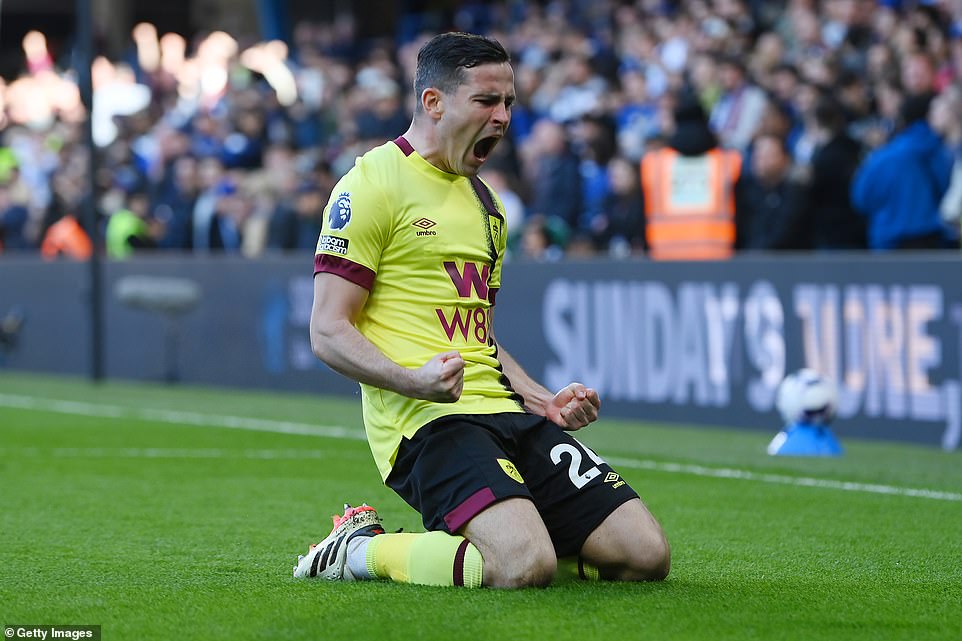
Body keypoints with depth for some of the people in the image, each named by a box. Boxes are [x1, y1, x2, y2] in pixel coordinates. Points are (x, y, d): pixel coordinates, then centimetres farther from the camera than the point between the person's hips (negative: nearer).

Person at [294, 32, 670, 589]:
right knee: (525, 565, -31)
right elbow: (329, 332, -8)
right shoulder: (373, 184, -3)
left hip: (503, 410, 8)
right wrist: (413, 381, -25)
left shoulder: (484, 202, 24)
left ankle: (455, 543, 11)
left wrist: (544, 402, 14)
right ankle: (360, 549, -5)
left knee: (646, 554, -7)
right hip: (423, 418, -8)